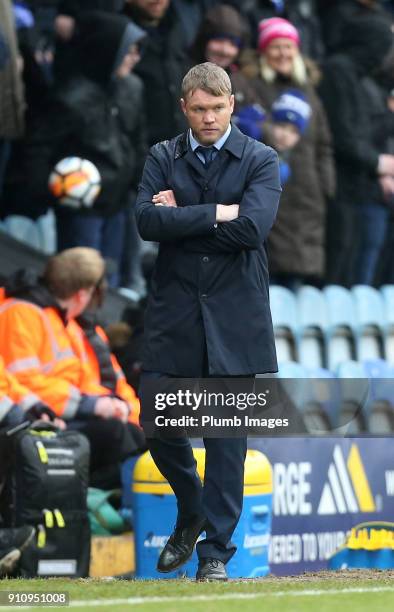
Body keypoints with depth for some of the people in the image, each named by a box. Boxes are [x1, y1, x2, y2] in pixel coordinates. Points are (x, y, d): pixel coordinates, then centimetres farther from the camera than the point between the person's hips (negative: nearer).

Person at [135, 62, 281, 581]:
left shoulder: (260, 160, 0)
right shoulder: (163, 158, 7)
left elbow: (253, 227, -15)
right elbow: (147, 221, -9)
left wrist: (180, 217, -9)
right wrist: (215, 214, -14)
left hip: (235, 313, -2)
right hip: (174, 309, 2)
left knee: (227, 433, 1)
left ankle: (216, 549, 10)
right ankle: (191, 513, 28)